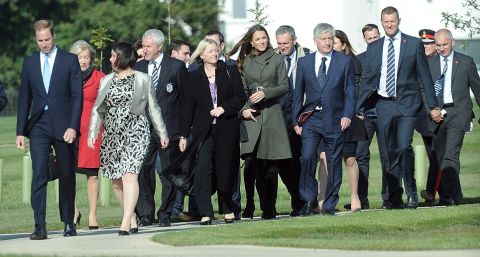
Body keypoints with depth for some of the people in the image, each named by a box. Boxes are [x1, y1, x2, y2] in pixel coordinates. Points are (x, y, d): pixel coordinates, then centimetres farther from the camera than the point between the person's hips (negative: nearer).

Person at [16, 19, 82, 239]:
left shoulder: (70, 60, 1)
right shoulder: (29, 63, 9)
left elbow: (77, 96, -3)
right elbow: (24, 99, 11)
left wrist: (73, 126, -12)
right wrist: (20, 131, 6)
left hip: (63, 125, -2)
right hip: (38, 125, 2)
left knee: (67, 176, 7)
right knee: (38, 175, -9)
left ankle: (69, 223, 20)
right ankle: (40, 227, -13)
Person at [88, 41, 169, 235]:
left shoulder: (142, 80, 6)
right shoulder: (106, 81, 14)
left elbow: (153, 108, 10)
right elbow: (98, 109, 13)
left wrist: (162, 133, 10)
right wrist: (92, 134, 2)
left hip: (135, 132, -4)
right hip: (112, 133, 4)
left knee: (129, 175, -18)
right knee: (116, 181, 3)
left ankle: (126, 224, -23)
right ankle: (132, 220, 15)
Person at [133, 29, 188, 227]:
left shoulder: (176, 67, 0)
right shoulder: (138, 67, 10)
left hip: (169, 127, -2)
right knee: (143, 172, -4)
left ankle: (165, 214, 11)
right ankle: (145, 214, 2)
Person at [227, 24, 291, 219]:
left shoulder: (277, 60, 8)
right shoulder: (245, 61, 12)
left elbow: (284, 86, 4)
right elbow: (242, 89, 11)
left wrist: (266, 92, -11)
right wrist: (244, 108, -5)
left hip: (271, 113, -1)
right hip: (251, 115, 1)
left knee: (270, 165, -1)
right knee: (251, 161, -12)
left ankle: (269, 209, 6)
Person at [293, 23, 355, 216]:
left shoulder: (345, 61, 4)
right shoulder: (304, 62, 9)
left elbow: (350, 92, 3)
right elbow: (298, 95, 12)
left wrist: (347, 115, -9)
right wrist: (296, 120, 5)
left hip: (334, 119, -1)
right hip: (310, 119, 1)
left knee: (334, 162, 2)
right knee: (307, 157, -13)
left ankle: (329, 204, 10)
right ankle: (309, 200, -1)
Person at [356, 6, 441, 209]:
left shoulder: (414, 44, 4)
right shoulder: (373, 48, 11)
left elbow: (424, 76, 4)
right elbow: (366, 79, 13)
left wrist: (433, 106, 2)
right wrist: (359, 109, 7)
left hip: (407, 103, -3)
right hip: (383, 104, 3)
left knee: (404, 147, -17)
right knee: (389, 153, 3)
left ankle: (412, 192, 0)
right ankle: (394, 197, 9)